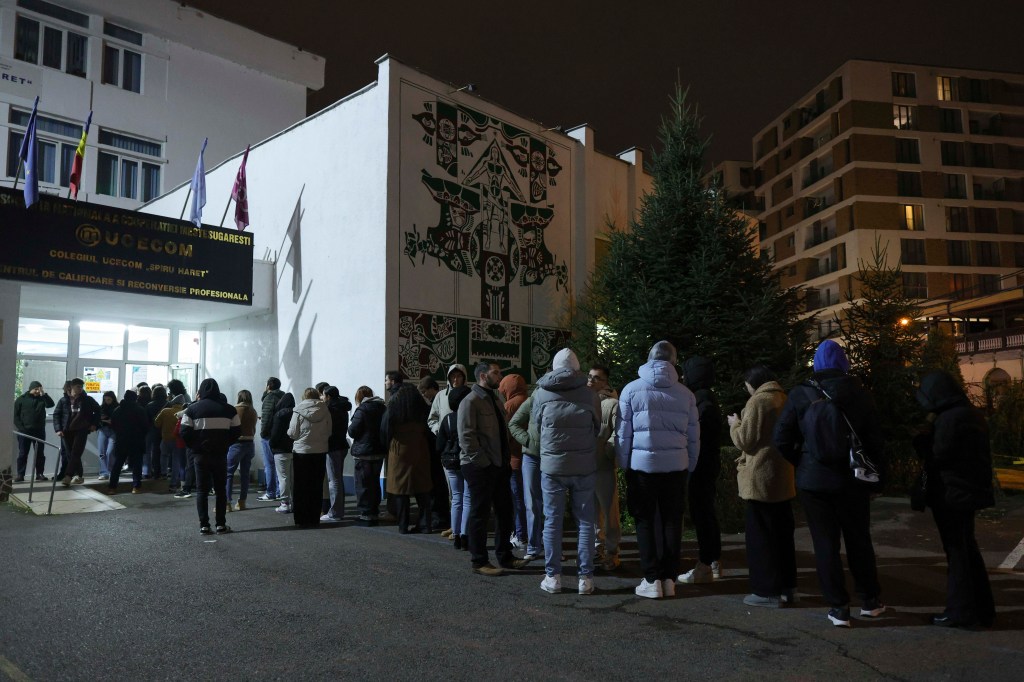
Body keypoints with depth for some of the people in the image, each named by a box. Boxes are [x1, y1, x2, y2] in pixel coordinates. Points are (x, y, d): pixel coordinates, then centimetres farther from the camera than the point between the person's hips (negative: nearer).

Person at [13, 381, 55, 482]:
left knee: (40, 453, 4)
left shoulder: (42, 398, 8)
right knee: (22, 454, 1)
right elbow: (15, 414, 1)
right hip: (24, 431, -2)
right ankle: (20, 474, 5)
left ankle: (39, 474, 10)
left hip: (39, 430, 2)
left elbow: (51, 404, -10)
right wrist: (20, 427, -9)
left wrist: (44, 394, -17)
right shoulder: (21, 399, 2)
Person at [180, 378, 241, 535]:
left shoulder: (192, 409, -2)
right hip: (220, 454, 1)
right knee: (221, 489, 9)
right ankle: (221, 524, 8)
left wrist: (195, 446, 8)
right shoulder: (228, 409, 1)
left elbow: (185, 432, -7)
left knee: (202, 490, 6)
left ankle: (204, 525, 4)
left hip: (201, 454, -1)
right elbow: (236, 431, 1)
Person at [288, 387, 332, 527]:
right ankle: (314, 519, 13)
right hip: (320, 452, 2)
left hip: (301, 452, -2)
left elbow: (292, 433, -7)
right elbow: (329, 432, 0)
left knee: (300, 487, 9)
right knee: (316, 487, 9)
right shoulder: (325, 411, -4)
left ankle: (301, 519, 12)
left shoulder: (298, 411, -9)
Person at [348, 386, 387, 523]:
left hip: (363, 453, -7)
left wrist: (350, 426, 5)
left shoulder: (362, 409, -14)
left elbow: (352, 431, -14)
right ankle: (374, 513, 20)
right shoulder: (382, 408, 8)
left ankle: (366, 514, 2)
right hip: (379, 451, 7)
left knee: (363, 484, 1)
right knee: (374, 483, 15)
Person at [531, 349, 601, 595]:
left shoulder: (541, 393, -3)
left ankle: (553, 577, 12)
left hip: (552, 466, 0)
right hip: (584, 467, 1)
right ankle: (585, 577, 11)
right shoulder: (590, 395, -3)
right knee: (585, 521, 9)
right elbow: (597, 427, 10)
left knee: (552, 521, 8)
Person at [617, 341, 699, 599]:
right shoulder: (685, 393, 4)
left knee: (645, 522, 7)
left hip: (642, 464, -2)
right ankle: (669, 579, 15)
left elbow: (623, 433, -3)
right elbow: (694, 436, 7)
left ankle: (652, 580, 7)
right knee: (672, 521, 11)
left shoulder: (632, 389, -4)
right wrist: (689, 466, 16)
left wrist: (624, 465, 6)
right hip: (675, 465, 2)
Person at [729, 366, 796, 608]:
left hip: (761, 479, -9)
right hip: (782, 478, 9)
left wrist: (735, 424, 3)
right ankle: (787, 587, 21)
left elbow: (745, 440, -15)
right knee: (782, 533, 14)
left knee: (761, 536, -1)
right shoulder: (784, 399, 12)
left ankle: (767, 591, 3)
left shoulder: (758, 401, -15)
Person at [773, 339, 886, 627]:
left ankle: (839, 608, 9)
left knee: (825, 544, 5)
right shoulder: (860, 393, -2)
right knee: (859, 540, 16)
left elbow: (782, 439, -7)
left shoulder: (800, 394, -5)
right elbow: (874, 440, 0)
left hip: (812, 480, -1)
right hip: (851, 481, 2)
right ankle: (869, 600, 28)